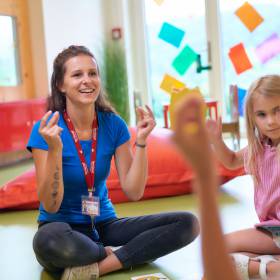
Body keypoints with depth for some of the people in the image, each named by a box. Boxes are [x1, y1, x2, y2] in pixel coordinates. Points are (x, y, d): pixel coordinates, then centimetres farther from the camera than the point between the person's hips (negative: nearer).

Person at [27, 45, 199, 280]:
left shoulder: (113, 124, -2)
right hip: (64, 227, -4)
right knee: (49, 240, -41)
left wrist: (141, 141, -16)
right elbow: (51, 205, -17)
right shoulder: (46, 130, -13)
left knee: (187, 223, -14)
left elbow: (134, 192, -5)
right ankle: (112, 254, -11)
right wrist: (55, 149, -30)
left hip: (103, 224, 4)